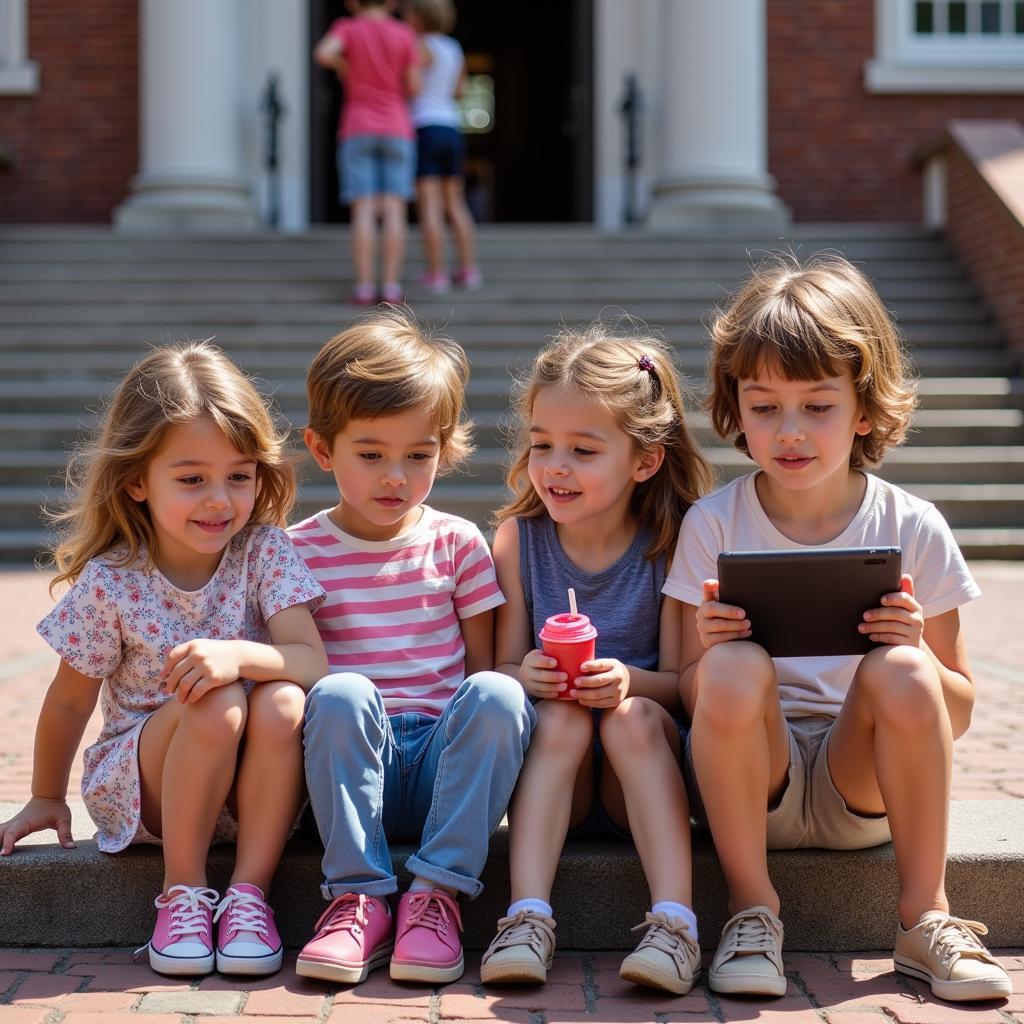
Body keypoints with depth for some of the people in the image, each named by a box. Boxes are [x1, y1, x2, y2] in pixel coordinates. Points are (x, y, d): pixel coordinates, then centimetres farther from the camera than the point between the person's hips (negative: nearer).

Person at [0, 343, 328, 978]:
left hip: (249, 787, 1)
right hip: (141, 791, -1)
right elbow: (71, 699, 2)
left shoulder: (265, 550, -9)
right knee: (216, 705, -32)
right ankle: (183, 892, -15)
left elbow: (314, 662, -19)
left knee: (283, 703, -30)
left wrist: (237, 655, -39)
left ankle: (249, 891, -18)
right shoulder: (109, 582, -12)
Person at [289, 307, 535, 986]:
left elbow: (480, 666, 9)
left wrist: (485, 712, -11)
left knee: (499, 695, -29)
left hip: (443, 758, 1)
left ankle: (437, 892, -24)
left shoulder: (457, 544, 8)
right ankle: (359, 897, -25)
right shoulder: (299, 551, 5)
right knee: (339, 692, -33)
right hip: (355, 764, -1)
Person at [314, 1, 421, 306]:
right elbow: (413, 88, 3)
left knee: (364, 211, -4)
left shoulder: (346, 29, 0)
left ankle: (364, 288, -12)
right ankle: (391, 287, -11)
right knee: (394, 211, -2)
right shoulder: (404, 34, 3)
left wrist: (342, 64, 2)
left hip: (357, 134, 0)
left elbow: (322, 54, -19)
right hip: (396, 133, 1)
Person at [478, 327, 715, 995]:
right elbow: (501, 669, 0)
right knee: (563, 715, -28)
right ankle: (529, 917, -34)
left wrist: (631, 682, -30)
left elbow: (682, 684, -8)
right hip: (555, 775, 1)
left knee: (634, 716, -30)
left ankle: (674, 922, -36)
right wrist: (527, 676, -24)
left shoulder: (673, 542, -6)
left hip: (642, 778, -1)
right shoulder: (518, 537, 0)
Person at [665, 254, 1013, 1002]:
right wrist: (707, 652, -23)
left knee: (902, 673, -30)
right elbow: (693, 695, -1)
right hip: (749, 781, 0)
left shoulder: (912, 528, -1)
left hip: (862, 780, 1)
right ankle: (752, 909, -14)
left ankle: (924, 917, -13)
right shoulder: (713, 524, -2)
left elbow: (957, 715, 2)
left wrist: (916, 653, -20)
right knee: (735, 669, -31)